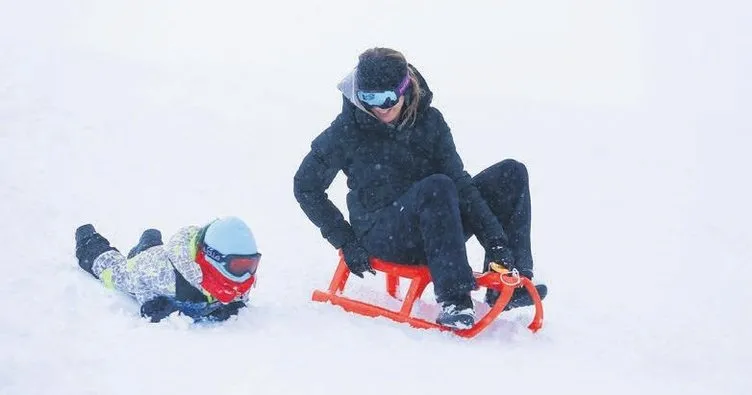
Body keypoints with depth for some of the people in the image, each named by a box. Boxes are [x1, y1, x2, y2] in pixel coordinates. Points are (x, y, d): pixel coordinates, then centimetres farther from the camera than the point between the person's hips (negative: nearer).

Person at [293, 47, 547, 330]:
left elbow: (459, 181, -4)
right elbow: (306, 187, -1)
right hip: (381, 237, -5)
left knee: (512, 174, -6)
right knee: (437, 187, -35)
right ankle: (454, 299, -38)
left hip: (436, 229, 5)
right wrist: (346, 241, -8)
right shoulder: (348, 130, -9)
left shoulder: (428, 120, 0)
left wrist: (494, 239, -15)